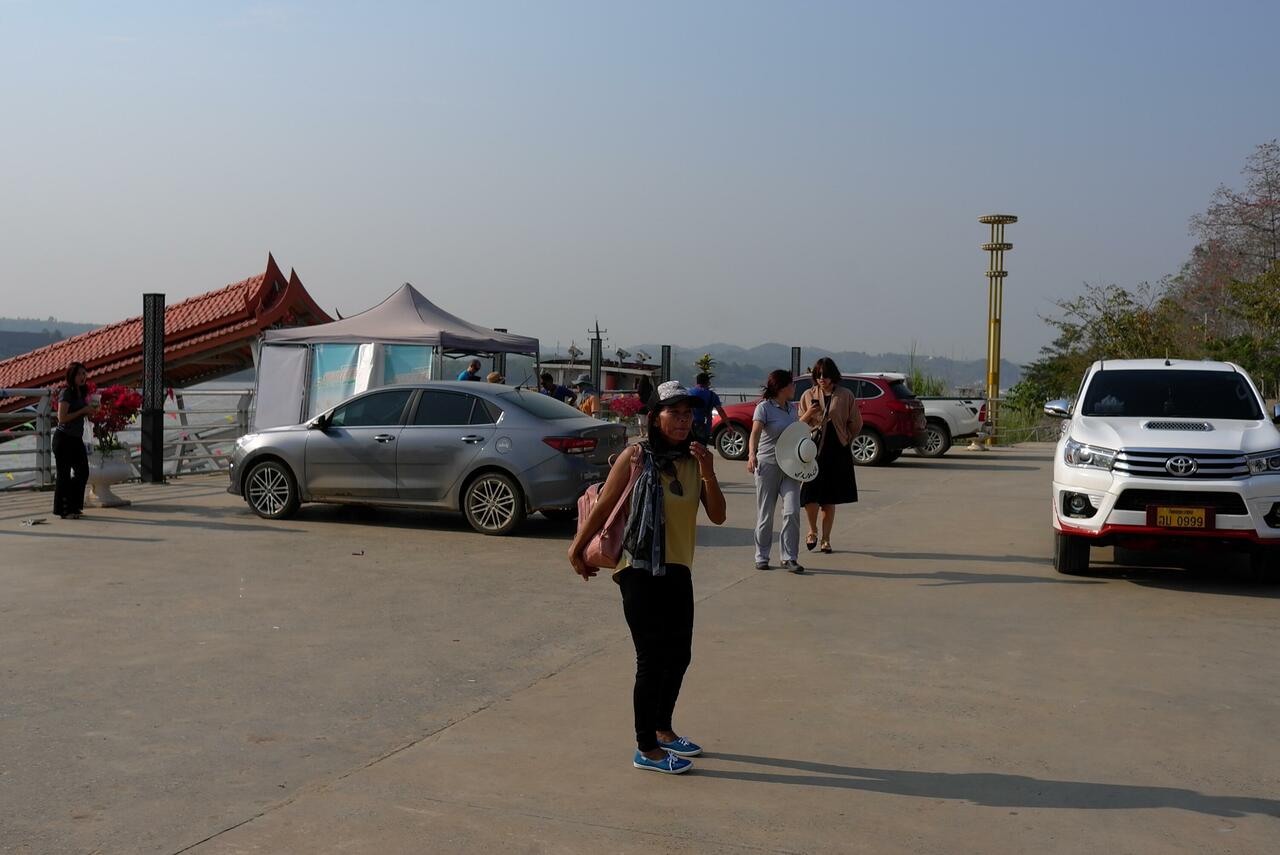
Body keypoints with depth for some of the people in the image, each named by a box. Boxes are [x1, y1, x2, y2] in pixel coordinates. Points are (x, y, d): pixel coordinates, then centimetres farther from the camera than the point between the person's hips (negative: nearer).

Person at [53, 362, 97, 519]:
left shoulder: (82, 393, 11)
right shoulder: (66, 393, -14)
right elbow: (62, 418, -21)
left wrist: (91, 409, 4)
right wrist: (83, 410, -19)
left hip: (77, 439, 8)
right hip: (63, 438, -8)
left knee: (83, 472, 10)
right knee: (64, 474, -1)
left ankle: (73, 506, 22)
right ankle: (63, 510, 6)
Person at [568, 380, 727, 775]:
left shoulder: (694, 460, 4)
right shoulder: (636, 456, -11)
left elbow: (718, 516, -2)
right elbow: (602, 507, -5)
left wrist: (708, 474, -16)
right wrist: (577, 550, 1)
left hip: (677, 570, 6)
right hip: (640, 570, -6)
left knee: (679, 655, 16)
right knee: (652, 659, -1)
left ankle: (663, 730, 37)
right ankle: (646, 749, 12)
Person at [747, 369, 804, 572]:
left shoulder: (791, 408, 12)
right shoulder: (764, 408, -9)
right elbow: (755, 432, -23)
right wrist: (752, 454, -39)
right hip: (768, 465, -5)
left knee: (792, 511, -6)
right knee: (765, 515, 4)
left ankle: (789, 557, 1)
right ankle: (761, 557, 16)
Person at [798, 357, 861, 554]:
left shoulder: (845, 396, 3)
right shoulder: (808, 395, 7)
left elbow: (856, 423, 10)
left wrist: (844, 439, 7)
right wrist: (808, 414, -8)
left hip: (837, 452, 0)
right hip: (813, 449, 0)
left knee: (829, 500, 5)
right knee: (810, 497, -10)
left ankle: (825, 539, 17)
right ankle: (812, 531, 16)